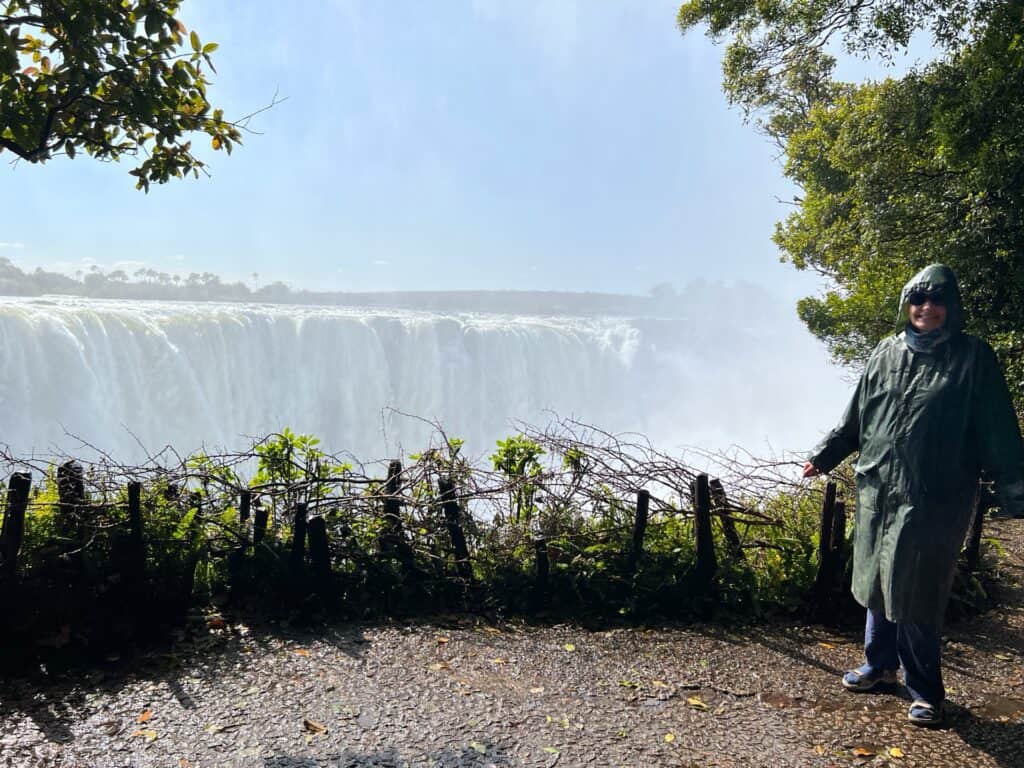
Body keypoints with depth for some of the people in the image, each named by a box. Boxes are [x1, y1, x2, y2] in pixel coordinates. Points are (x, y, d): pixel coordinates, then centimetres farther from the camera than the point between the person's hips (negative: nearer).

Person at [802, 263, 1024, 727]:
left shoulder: (972, 358, -3)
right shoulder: (886, 353, 8)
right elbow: (856, 416, 15)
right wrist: (824, 456, 13)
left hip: (934, 499, -4)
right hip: (876, 492, 4)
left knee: (915, 595, 0)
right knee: (876, 583, 14)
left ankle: (925, 692, 19)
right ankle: (880, 664, 35)